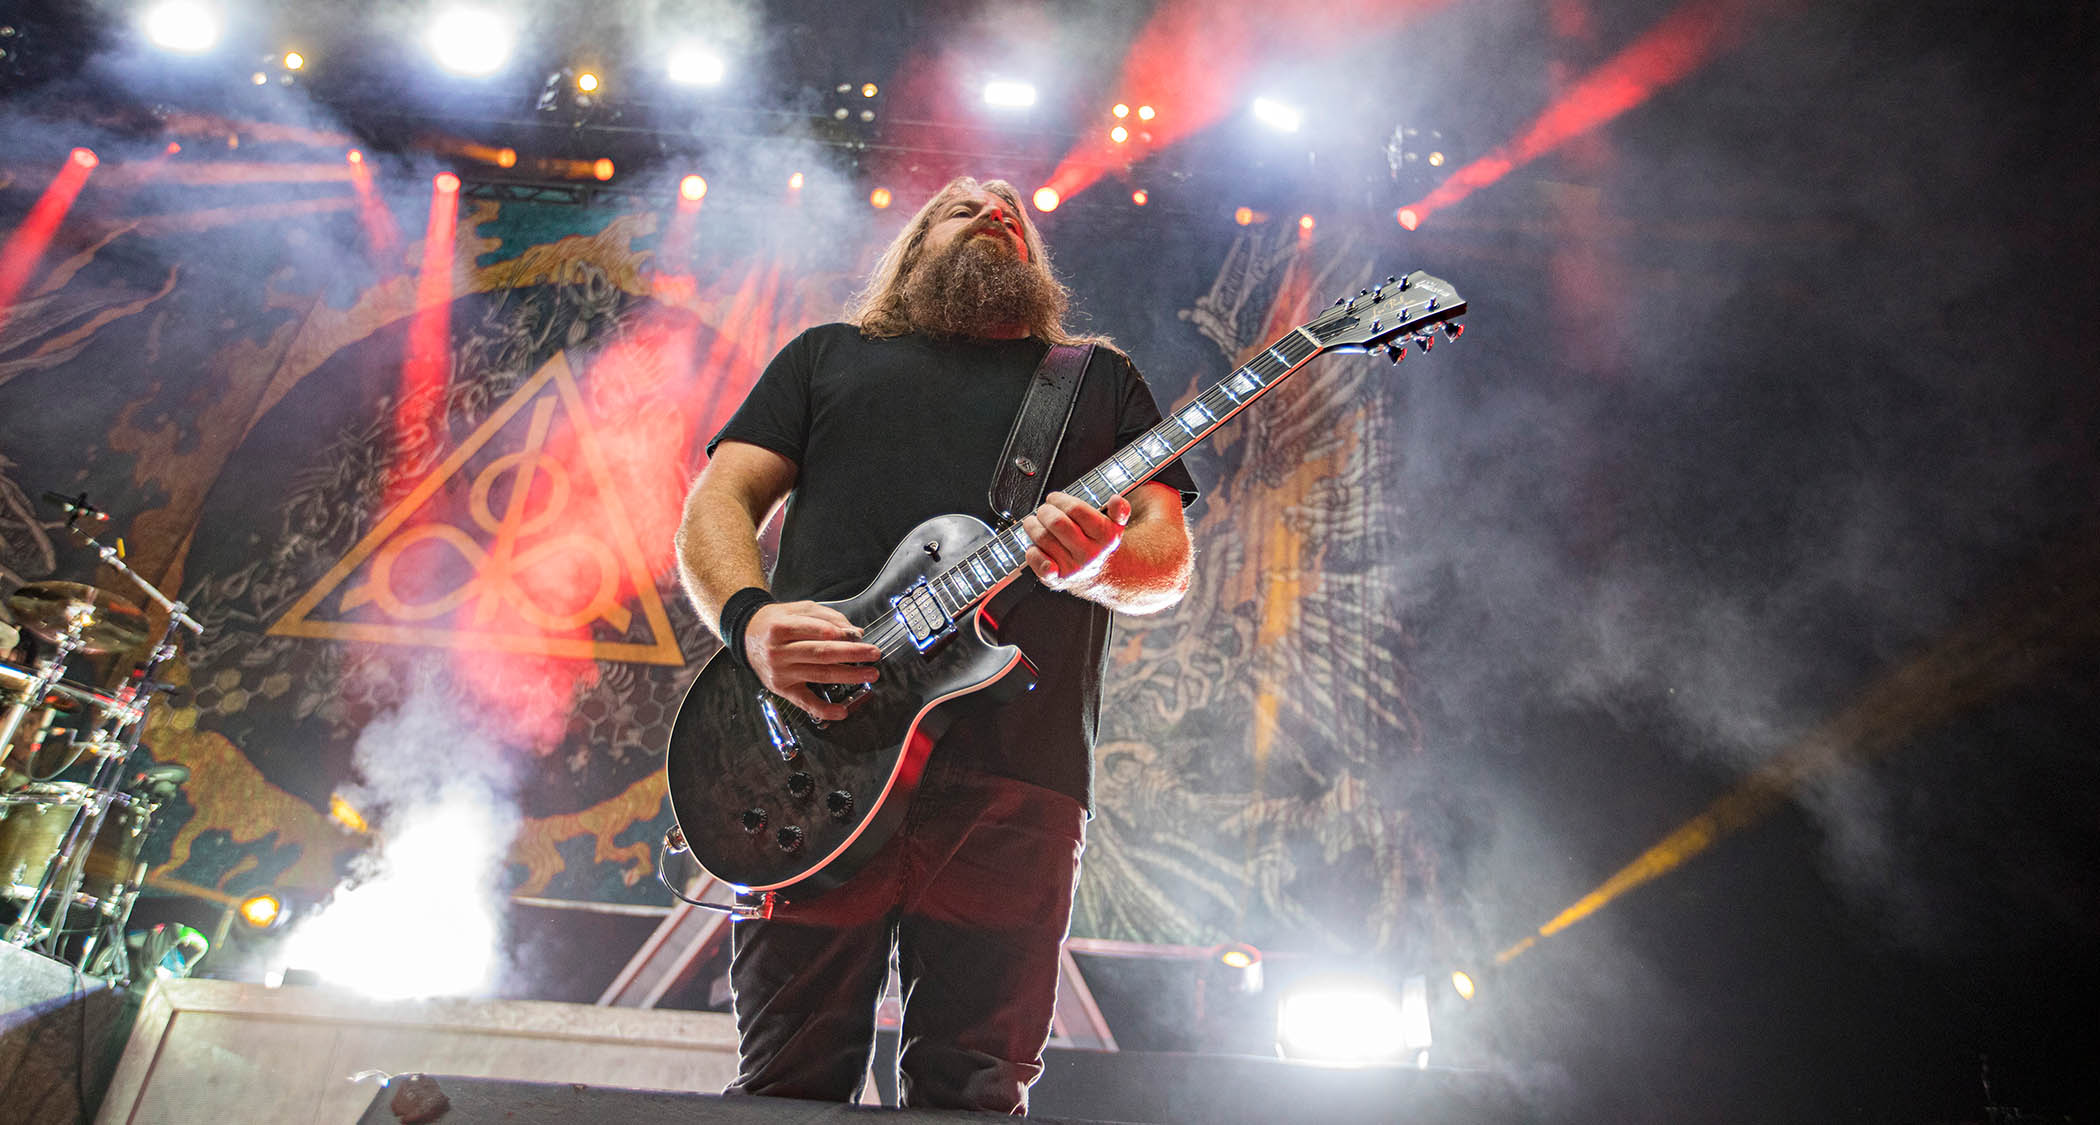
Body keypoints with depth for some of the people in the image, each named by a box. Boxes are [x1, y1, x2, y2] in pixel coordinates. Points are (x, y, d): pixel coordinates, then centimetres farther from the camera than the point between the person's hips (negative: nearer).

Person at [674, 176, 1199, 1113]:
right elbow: (715, 504, 14)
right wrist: (751, 619, -8)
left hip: (1017, 778, 0)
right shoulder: (827, 354, 23)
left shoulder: (1101, 379, 23)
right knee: (789, 1083, 1)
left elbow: (1168, 563, 13)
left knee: (972, 1092, 3)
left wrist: (1092, 564, -12)